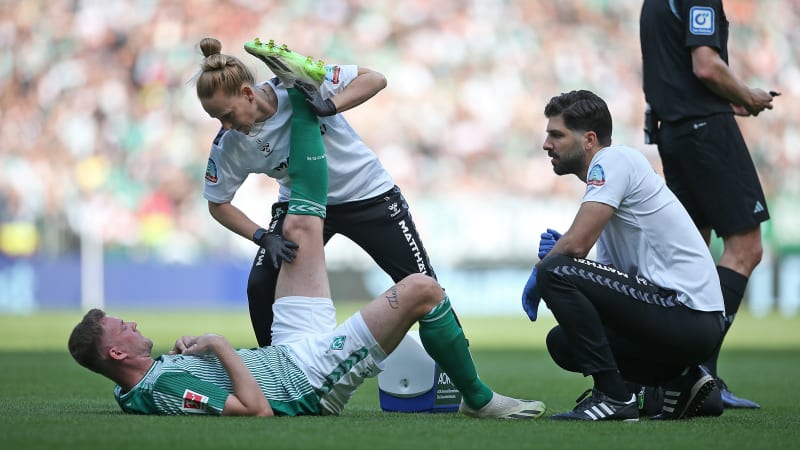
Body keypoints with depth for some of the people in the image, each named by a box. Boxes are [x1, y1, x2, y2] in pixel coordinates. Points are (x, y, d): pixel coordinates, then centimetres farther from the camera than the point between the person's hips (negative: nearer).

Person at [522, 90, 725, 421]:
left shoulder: (613, 159, -7)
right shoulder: (608, 169, 23)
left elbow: (576, 244, -18)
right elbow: (609, 277, 21)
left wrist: (537, 274, 1)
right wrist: (556, 253, 5)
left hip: (687, 314, -10)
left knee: (553, 272, -15)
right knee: (562, 343, 19)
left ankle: (613, 396, -13)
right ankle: (680, 380, 12)